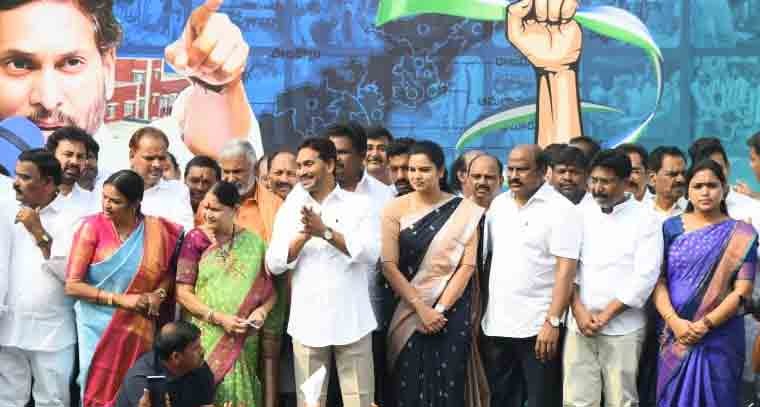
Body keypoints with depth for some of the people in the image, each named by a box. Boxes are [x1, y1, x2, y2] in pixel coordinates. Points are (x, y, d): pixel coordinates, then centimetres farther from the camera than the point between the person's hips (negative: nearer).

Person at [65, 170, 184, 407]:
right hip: (98, 325, -1)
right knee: (99, 387, 6)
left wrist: (159, 294, -10)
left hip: (139, 328, 2)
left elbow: (169, 272, 11)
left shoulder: (156, 230, -4)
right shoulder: (92, 227, -9)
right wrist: (120, 299, -16)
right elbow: (72, 285, -12)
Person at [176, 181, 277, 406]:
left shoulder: (254, 242, 3)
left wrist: (262, 310, -11)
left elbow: (270, 290, 9)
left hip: (243, 342, 1)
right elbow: (183, 292, -5)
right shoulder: (195, 239, -2)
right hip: (205, 338, -1)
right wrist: (219, 318, -14)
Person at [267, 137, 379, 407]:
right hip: (307, 323, 2)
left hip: (351, 322, -2)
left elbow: (370, 253, -11)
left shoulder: (359, 204, 2)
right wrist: (304, 236, -14)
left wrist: (326, 232, -17)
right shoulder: (290, 209, 9)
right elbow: (274, 264, 1)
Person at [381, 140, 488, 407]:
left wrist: (440, 309, -11)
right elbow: (389, 265, -5)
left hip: (452, 310, 0)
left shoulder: (464, 211, -1)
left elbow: (467, 265, -4)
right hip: (409, 311, 0)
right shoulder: (396, 209, 0)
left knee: (449, 383, 1)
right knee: (409, 383, 2)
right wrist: (421, 308, -12)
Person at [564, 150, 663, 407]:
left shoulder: (644, 219, -2)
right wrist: (579, 311, -5)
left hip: (622, 328, -3)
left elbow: (645, 277, -8)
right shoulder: (581, 213, 8)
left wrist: (605, 315, -9)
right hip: (579, 325, 3)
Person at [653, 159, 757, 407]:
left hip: (720, 337, -1)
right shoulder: (671, 228, 5)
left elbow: (742, 291, -6)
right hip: (675, 336, 1)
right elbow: (657, 280, 0)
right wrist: (674, 321, -15)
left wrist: (705, 324, -16)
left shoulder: (740, 235, 0)